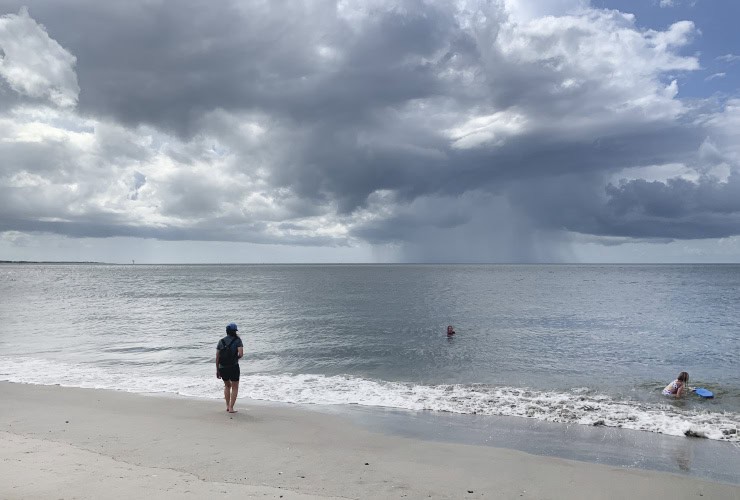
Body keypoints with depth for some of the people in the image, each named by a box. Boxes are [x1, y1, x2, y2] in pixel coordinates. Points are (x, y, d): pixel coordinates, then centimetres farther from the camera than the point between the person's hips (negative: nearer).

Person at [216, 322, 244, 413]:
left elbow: (217, 357, 3)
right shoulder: (237, 340, -5)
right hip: (233, 367, -4)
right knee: (235, 387, 11)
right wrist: (237, 358, 6)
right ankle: (231, 408, 5)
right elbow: (241, 354, -18)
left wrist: (217, 370, 10)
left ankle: (227, 406, 23)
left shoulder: (221, 341, 6)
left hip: (222, 368, 4)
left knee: (227, 386, 25)